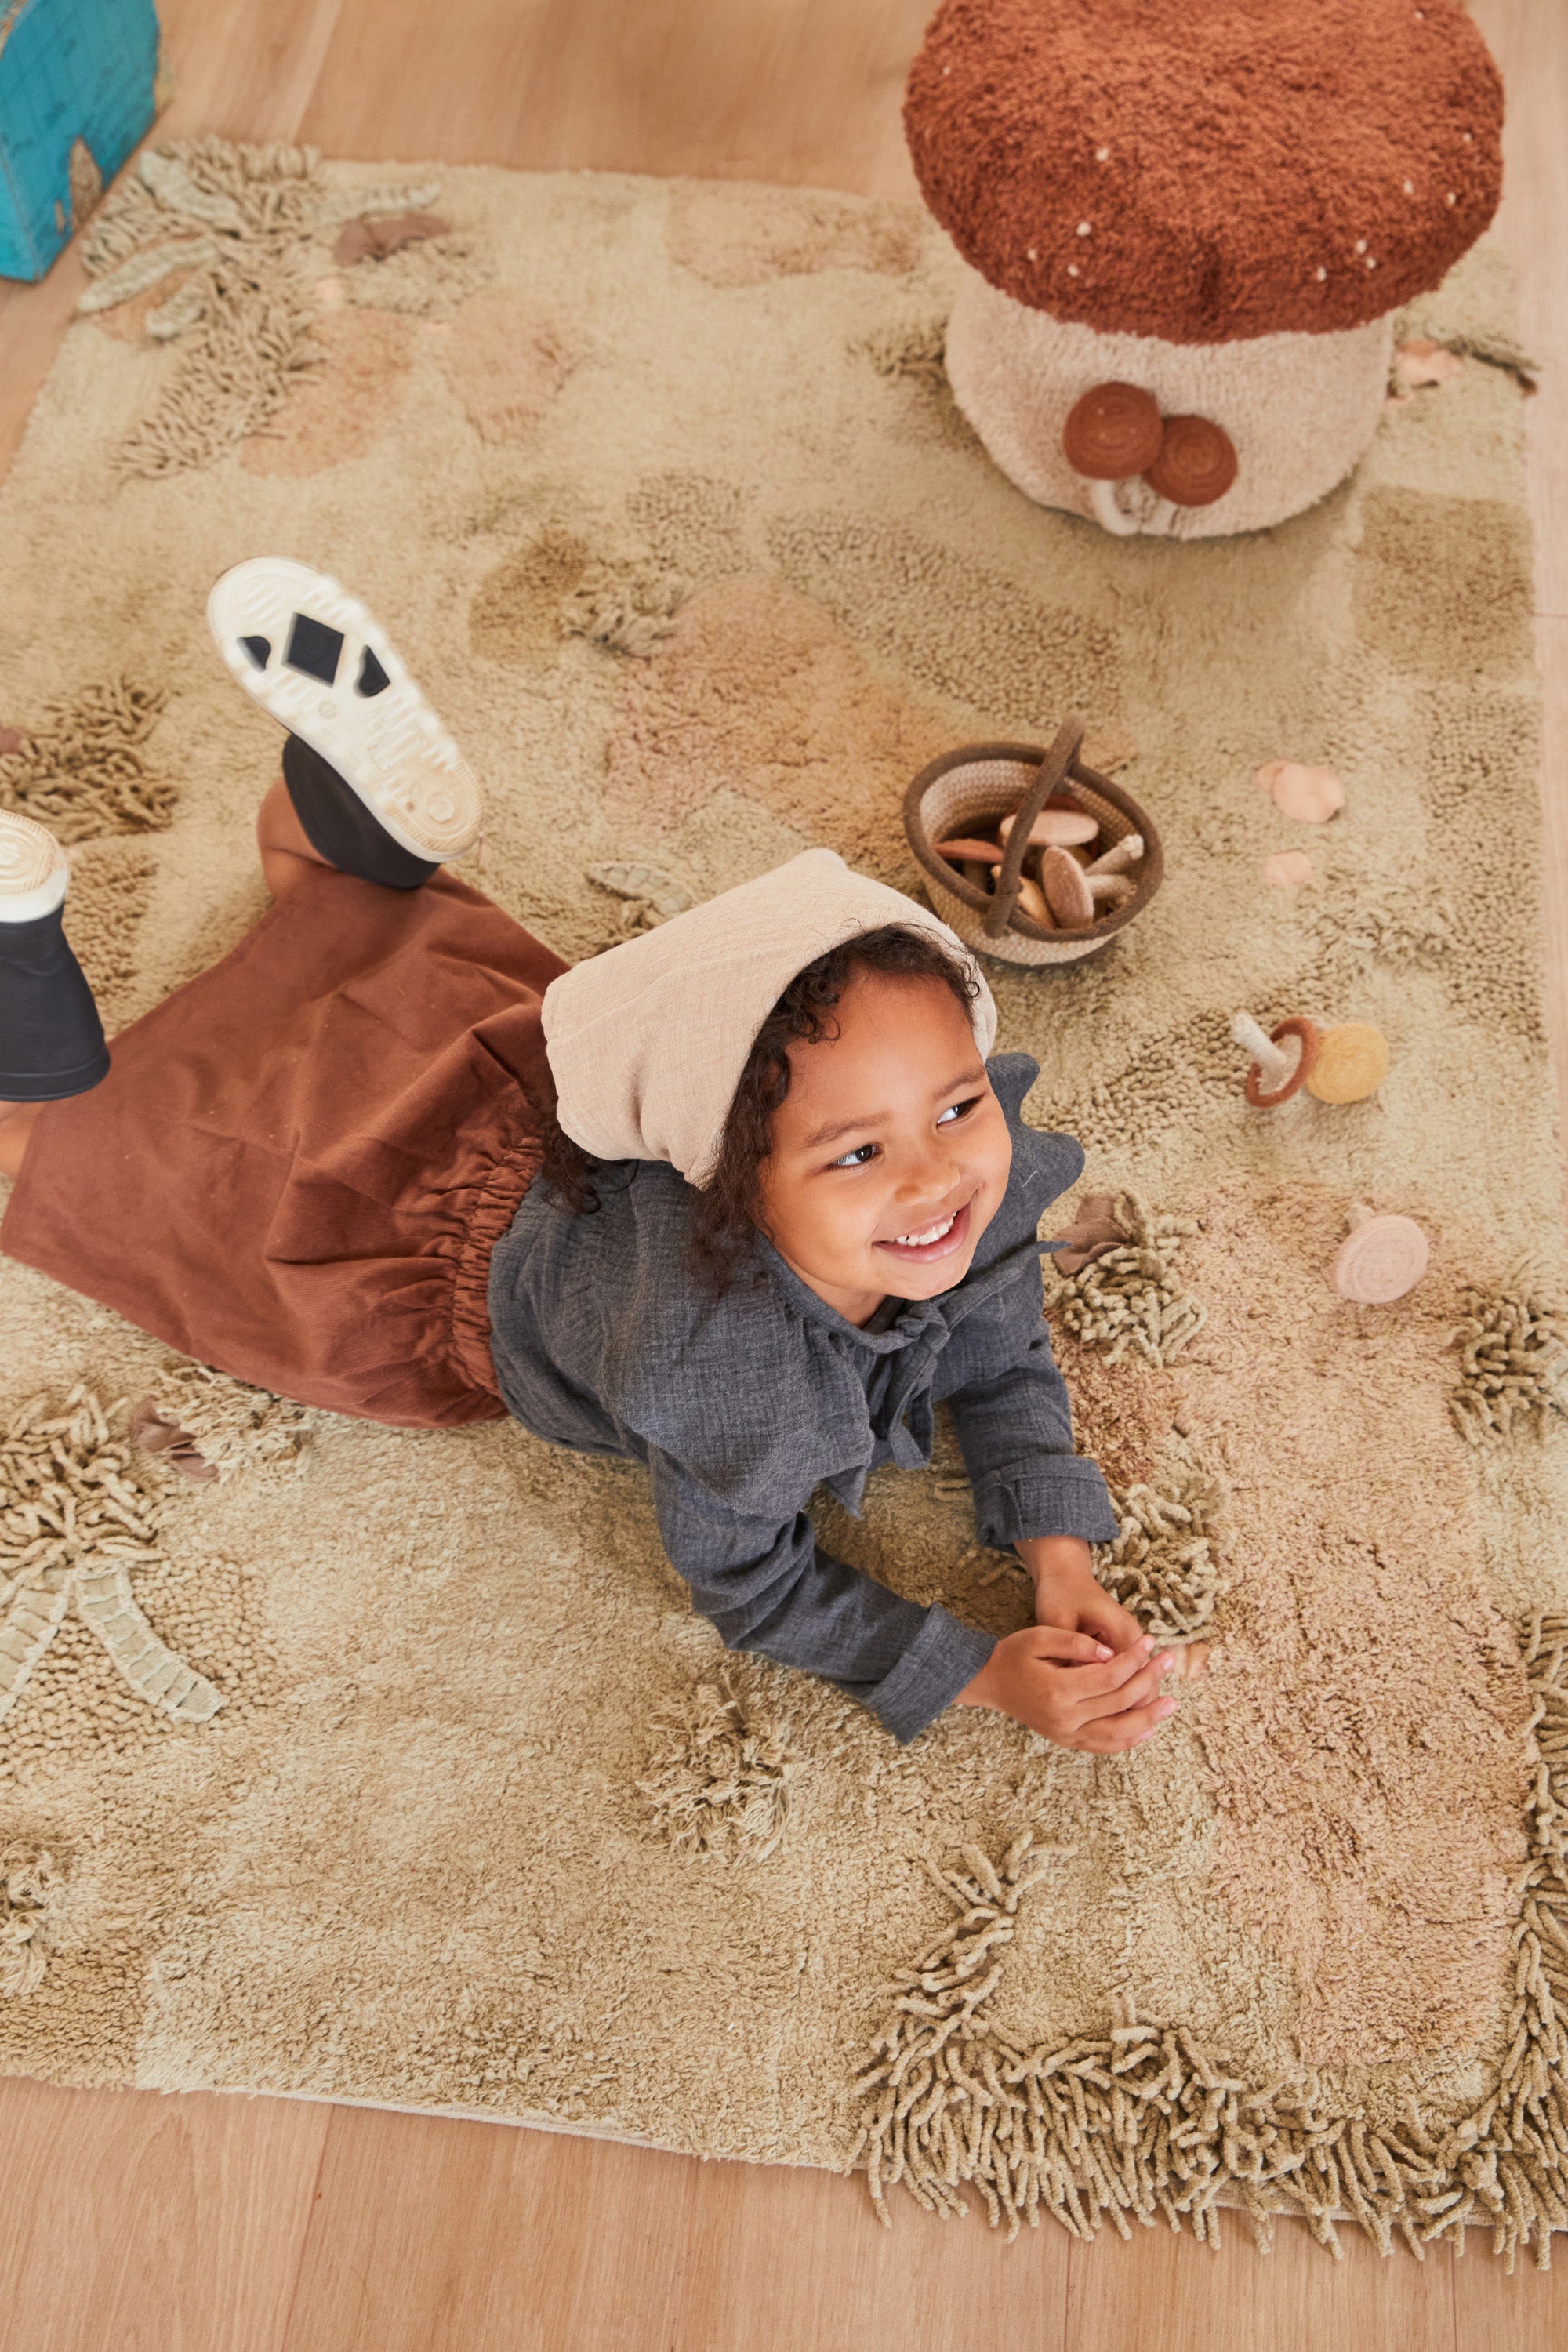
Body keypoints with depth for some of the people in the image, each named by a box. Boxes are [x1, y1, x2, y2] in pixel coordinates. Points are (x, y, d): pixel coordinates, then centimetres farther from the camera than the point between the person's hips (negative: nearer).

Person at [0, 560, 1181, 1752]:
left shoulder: (987, 1173, -31)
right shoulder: (721, 1362, -46)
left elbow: (1002, 1364, -11)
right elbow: (753, 1587, -25)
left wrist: (1062, 1564, -24)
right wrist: (992, 1673, -29)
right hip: (475, 1234, -4)